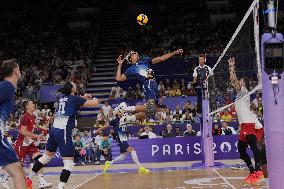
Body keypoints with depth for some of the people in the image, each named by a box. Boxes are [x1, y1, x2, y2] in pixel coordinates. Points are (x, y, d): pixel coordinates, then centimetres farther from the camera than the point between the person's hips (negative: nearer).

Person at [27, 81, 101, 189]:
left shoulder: (63, 97, 14)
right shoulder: (75, 99, -5)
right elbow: (95, 103, -5)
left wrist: (83, 97, 31)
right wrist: (95, 100, 17)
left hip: (54, 130, 8)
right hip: (63, 132, -8)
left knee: (47, 155, 24)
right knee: (69, 162, -5)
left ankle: (28, 178, 31)